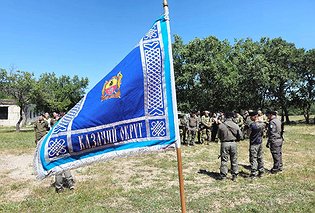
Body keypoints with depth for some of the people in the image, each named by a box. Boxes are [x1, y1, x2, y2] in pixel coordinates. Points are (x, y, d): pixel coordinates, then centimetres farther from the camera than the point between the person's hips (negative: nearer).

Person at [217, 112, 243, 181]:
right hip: (233, 143, 2)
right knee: (234, 160, 13)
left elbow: (219, 136, 2)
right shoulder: (236, 125, -4)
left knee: (224, 160, 7)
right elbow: (240, 136, 1)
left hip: (224, 144, -1)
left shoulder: (221, 125, -8)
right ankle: (234, 176, 20)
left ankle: (223, 176, 10)